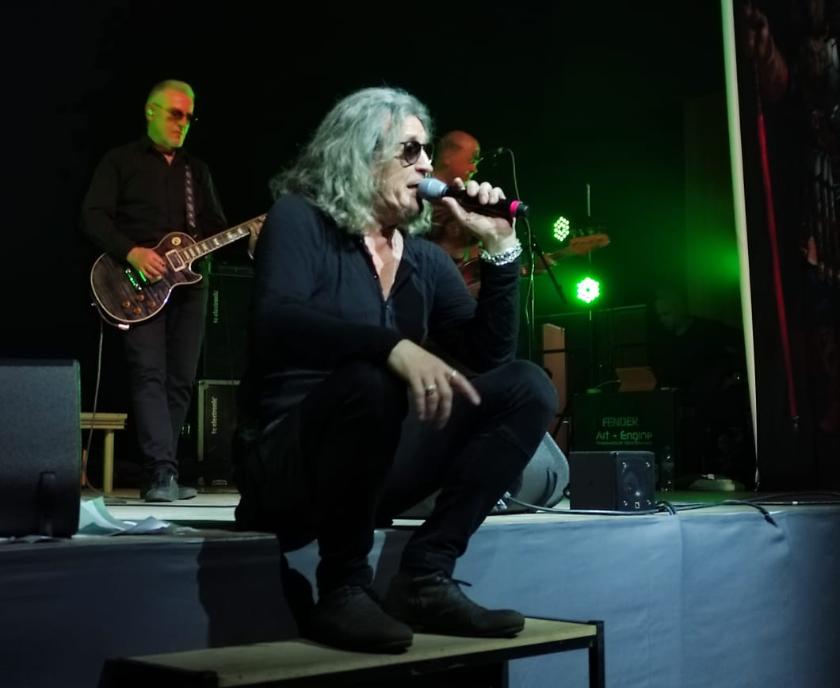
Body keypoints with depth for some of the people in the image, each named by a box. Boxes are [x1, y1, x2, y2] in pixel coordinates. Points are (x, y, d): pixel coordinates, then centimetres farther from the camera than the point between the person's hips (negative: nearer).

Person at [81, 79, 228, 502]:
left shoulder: (197, 171, 21)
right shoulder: (121, 161, 6)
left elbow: (216, 227, 17)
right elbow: (93, 216, -3)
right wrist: (132, 252, -17)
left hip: (188, 283, 5)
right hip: (139, 286, -5)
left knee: (180, 381, 2)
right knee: (150, 376, -16)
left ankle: (156, 477, 10)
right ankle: (163, 473, -22)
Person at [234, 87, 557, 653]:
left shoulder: (425, 258, 12)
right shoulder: (300, 221, -6)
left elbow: (490, 354, 7)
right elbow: (278, 324, -25)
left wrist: (500, 245, -1)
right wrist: (394, 346, -40)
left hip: (375, 468, 7)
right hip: (289, 464, -6)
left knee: (527, 387, -7)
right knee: (371, 381, -37)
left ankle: (426, 578, -12)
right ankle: (343, 591, -20)